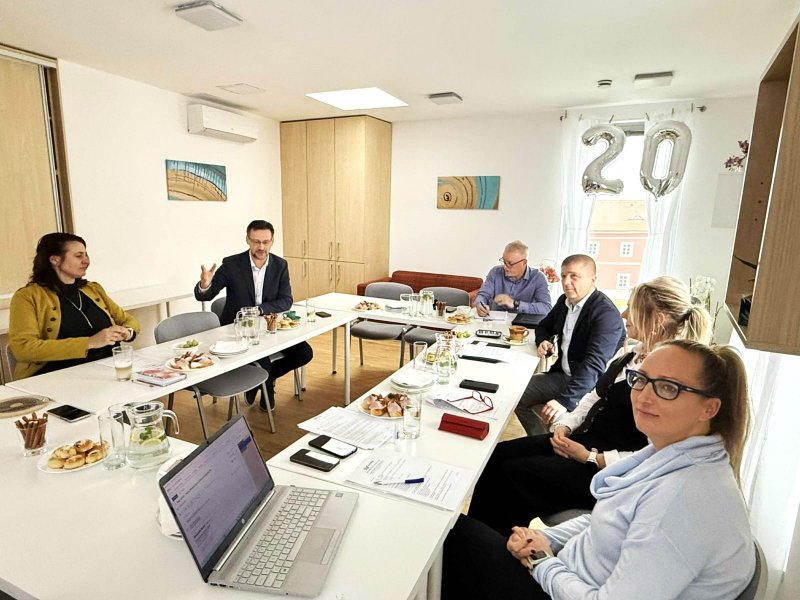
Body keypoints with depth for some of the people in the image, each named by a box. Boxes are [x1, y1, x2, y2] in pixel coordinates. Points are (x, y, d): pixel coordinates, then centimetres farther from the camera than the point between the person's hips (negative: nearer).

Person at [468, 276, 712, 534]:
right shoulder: (628, 354, 8)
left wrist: (589, 457, -17)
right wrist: (564, 426, 0)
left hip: (607, 473, -8)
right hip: (578, 440, 8)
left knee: (512, 472, -17)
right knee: (498, 454, -7)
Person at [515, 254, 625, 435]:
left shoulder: (606, 314, -22)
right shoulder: (565, 301, 3)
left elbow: (594, 364, -32)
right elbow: (544, 326, 21)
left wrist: (565, 400, -40)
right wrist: (543, 342, -4)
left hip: (590, 384, -8)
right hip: (563, 375, 8)